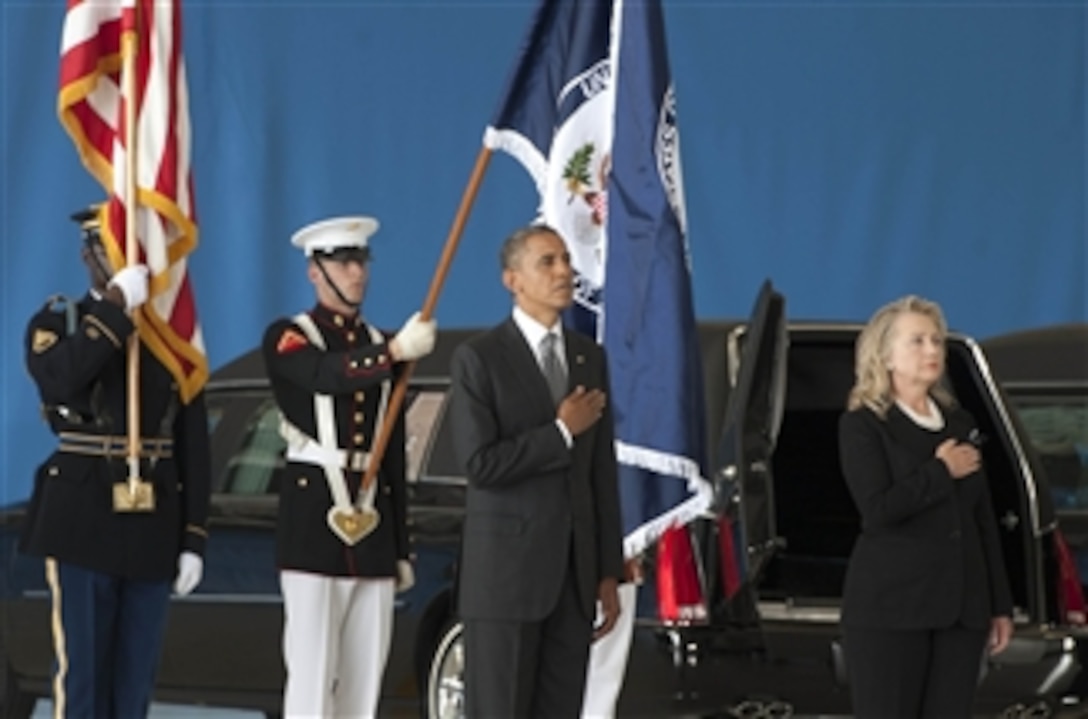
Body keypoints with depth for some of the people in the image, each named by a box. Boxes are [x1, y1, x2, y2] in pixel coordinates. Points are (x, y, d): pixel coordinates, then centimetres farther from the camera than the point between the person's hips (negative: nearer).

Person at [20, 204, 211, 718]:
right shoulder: (56, 324, 2)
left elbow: (194, 447, 8)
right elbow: (60, 381, -23)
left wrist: (194, 540, 2)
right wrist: (118, 305, -22)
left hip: (152, 526, 3)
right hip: (82, 520, -3)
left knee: (135, 675, 6)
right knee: (81, 672, -5)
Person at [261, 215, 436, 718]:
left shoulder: (380, 347, 16)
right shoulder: (286, 339, 0)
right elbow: (331, 375, -23)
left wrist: (402, 551, 16)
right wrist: (397, 352, -36)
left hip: (373, 529, 5)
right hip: (313, 525, -5)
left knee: (364, 678, 4)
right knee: (312, 676, -9)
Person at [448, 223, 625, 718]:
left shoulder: (590, 359, 11)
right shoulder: (479, 359, -7)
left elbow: (603, 473, 12)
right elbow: (480, 465, -17)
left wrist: (609, 573, 8)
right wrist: (562, 433, -11)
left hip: (573, 573, 6)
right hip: (504, 570, -6)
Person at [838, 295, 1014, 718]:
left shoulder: (960, 424, 15)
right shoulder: (863, 425, -2)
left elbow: (984, 521, 15)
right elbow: (878, 509, -17)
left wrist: (1000, 605, 12)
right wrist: (942, 473, -7)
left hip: (961, 609, 5)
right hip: (890, 608, -5)